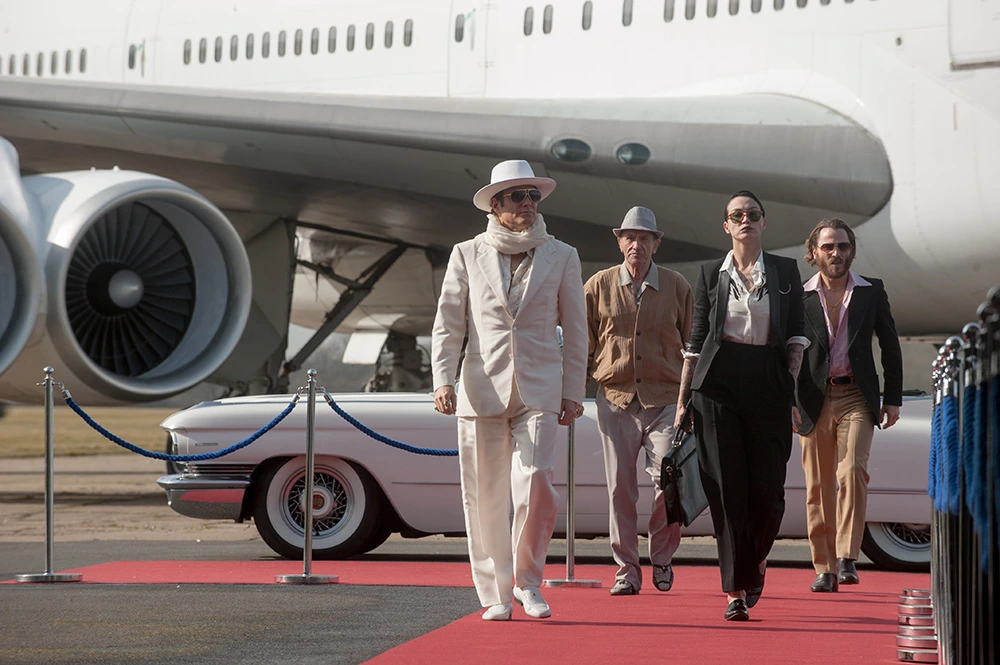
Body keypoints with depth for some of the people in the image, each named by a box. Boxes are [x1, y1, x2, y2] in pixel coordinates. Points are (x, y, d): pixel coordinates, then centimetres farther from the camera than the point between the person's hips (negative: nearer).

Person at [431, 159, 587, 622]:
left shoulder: (560, 257, 10)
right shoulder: (468, 255, 8)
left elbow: (575, 330, 12)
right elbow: (447, 325, 7)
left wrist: (573, 392, 6)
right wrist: (443, 380, -6)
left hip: (539, 388, 0)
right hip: (482, 388, 0)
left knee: (535, 482, -17)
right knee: (485, 496, 0)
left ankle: (527, 582, 1)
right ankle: (495, 594, 11)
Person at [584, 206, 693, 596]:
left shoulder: (677, 287, 6)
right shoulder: (599, 286, 5)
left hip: (665, 400, -1)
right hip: (615, 400, 1)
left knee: (669, 479, -11)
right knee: (620, 487, 1)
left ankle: (661, 558, 11)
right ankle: (626, 569, 10)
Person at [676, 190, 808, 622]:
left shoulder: (785, 272, 10)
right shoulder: (711, 274, 10)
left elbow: (796, 335, 10)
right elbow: (695, 341, 10)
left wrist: (792, 377, -4)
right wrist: (682, 401, 6)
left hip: (768, 383, 0)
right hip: (717, 383, 0)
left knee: (768, 486, -3)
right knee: (727, 486, -5)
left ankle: (756, 559, 27)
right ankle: (736, 590, -2)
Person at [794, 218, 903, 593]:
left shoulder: (871, 292, 8)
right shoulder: (798, 296, 5)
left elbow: (890, 347, 13)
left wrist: (892, 398, 7)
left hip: (856, 398, -1)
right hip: (813, 401, 1)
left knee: (852, 471, -20)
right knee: (818, 488, 2)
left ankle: (847, 559, -19)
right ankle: (824, 568, 10)